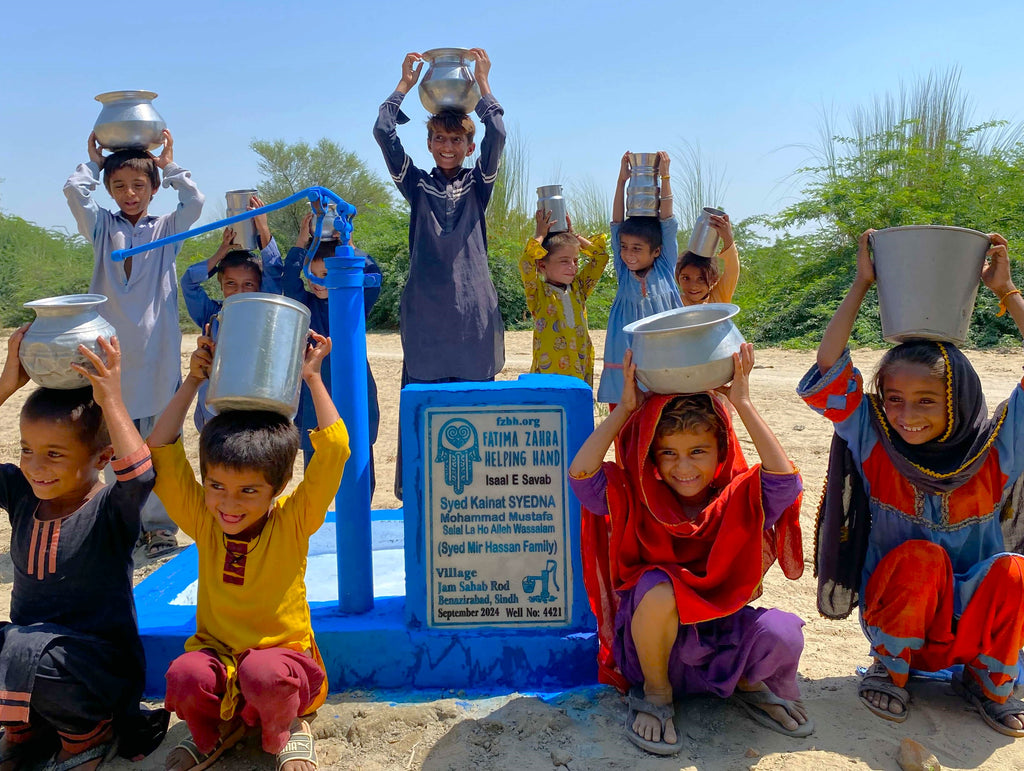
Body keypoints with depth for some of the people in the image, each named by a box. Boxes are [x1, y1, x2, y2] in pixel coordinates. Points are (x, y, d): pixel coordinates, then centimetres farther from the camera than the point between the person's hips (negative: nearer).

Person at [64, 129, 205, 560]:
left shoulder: (166, 230, 10)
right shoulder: (102, 228, 12)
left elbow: (194, 201, -7)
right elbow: (74, 191, -3)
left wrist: (169, 164, 6)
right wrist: (93, 161, 12)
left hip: (158, 354, -1)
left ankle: (159, 524, 11)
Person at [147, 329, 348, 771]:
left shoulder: (292, 521, -10)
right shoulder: (203, 521, -3)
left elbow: (334, 450, -20)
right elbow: (161, 450, -8)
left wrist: (312, 378, -13)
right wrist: (193, 382, -10)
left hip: (283, 654, -2)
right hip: (216, 655, 3)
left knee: (264, 673, -36)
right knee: (185, 676, -30)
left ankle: (287, 731, 0)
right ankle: (219, 728, 6)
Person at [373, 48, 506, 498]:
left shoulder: (478, 184, 12)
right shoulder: (417, 185, 11)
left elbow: (497, 134, -3)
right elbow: (383, 132, 1)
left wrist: (482, 83, 3)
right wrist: (405, 84, 8)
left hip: (473, 306, 1)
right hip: (425, 306, 0)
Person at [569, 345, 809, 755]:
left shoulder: (739, 500, -7)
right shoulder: (636, 501, -8)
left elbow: (784, 479, -27)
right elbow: (581, 475, -24)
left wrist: (743, 404, -25)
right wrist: (625, 409, -22)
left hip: (722, 631, 2)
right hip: (654, 637, -1)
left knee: (783, 634, -29)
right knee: (659, 587, -35)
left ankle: (746, 683, 10)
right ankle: (654, 692, -5)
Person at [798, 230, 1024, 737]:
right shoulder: (874, 443, -11)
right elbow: (828, 372, -20)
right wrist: (862, 285, -18)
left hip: (975, 622, 2)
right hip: (896, 615, -1)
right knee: (921, 556, -31)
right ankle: (890, 670, -5)